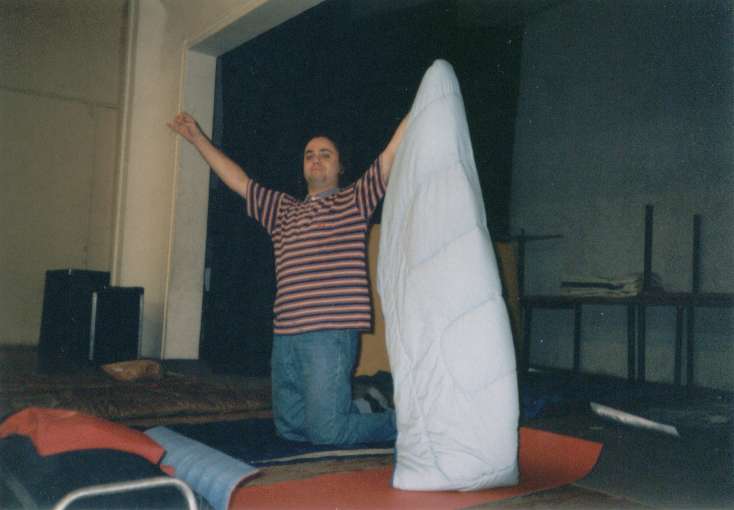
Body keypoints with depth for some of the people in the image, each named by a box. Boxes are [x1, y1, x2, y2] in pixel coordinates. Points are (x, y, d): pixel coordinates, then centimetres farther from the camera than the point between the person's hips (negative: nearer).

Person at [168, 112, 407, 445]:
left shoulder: (354, 200, 7)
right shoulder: (283, 210, 22)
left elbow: (393, 152, 0)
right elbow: (237, 180, 28)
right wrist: (197, 138, 29)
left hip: (332, 333, -6)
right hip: (286, 337, 6)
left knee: (326, 432, -9)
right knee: (290, 428, 10)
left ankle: (399, 422, 15)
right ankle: (356, 407, 32)